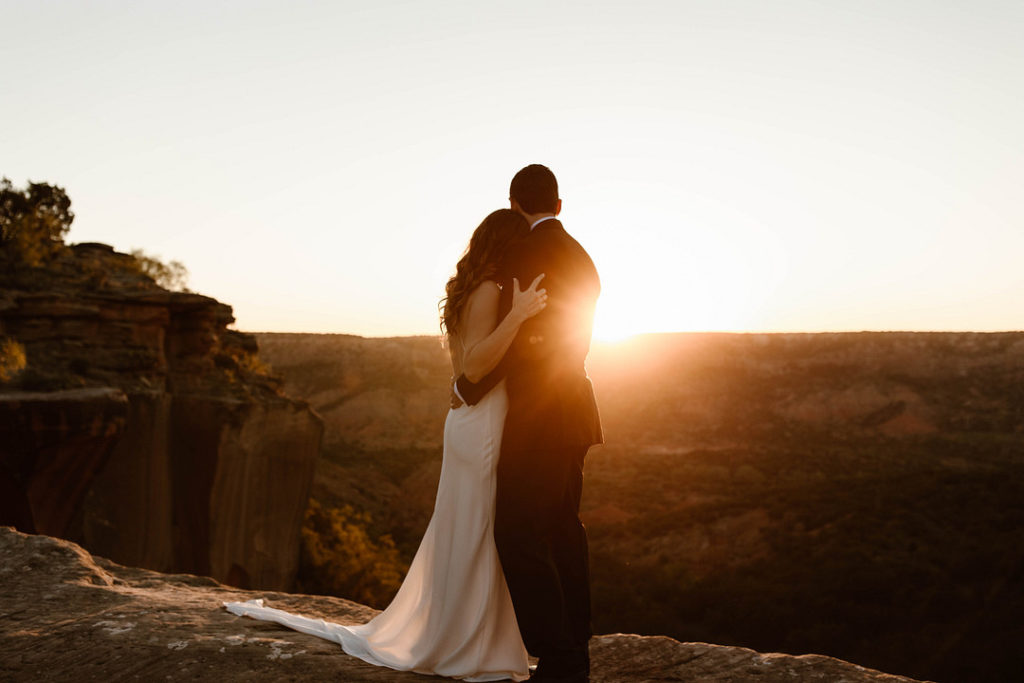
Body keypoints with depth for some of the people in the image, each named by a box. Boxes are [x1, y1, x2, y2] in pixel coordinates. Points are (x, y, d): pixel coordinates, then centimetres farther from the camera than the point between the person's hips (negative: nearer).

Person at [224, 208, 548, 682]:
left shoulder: (465, 292, 16)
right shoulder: (488, 291, -14)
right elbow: (475, 367, -24)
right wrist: (517, 314, -31)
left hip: (465, 420, 10)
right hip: (482, 426, -10)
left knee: (459, 539, 15)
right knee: (476, 539, -3)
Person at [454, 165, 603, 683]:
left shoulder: (523, 255, -13)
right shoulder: (581, 258, 15)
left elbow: (516, 340, -18)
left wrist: (469, 389, -4)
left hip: (539, 416, -9)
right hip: (571, 413, 9)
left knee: (519, 535, -6)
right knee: (562, 534, 14)